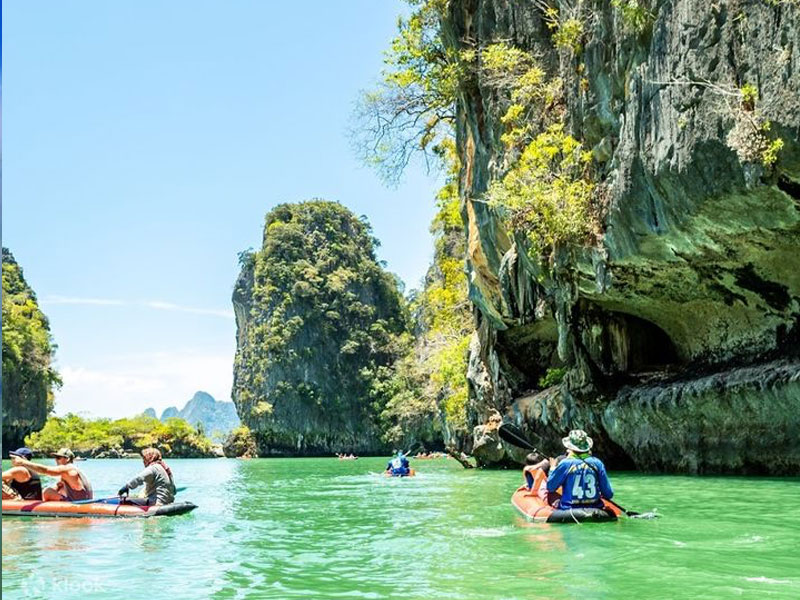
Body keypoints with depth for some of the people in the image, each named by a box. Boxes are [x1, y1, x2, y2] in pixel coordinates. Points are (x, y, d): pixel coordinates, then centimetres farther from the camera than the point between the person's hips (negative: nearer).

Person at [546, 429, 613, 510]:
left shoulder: (565, 464, -9)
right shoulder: (597, 463, -1)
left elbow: (550, 488, 2)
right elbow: (609, 495, 2)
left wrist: (552, 468, 16)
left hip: (569, 509, -2)